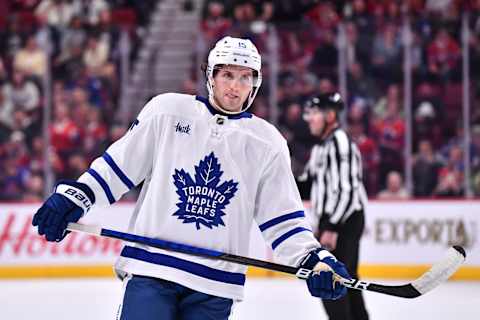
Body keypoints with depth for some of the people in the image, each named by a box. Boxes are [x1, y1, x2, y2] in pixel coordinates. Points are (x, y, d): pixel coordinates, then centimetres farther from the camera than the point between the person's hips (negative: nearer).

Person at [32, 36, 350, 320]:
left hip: (214, 286, 2)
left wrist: (316, 260, -7)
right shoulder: (167, 111, 3)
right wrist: (74, 196, 1)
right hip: (151, 268, -2)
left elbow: (283, 218, 6)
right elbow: (120, 164, 9)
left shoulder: (268, 142, 6)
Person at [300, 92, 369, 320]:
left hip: (344, 221, -10)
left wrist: (331, 228, -25)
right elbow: (309, 183, 22)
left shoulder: (340, 143, -16)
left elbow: (346, 190, -23)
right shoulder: (322, 145, 17)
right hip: (332, 220, 10)